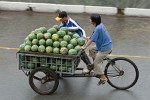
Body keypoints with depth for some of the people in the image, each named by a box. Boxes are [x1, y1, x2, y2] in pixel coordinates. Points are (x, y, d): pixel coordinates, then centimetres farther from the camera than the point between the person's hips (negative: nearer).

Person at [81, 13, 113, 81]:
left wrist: (84, 47, -11)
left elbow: (91, 40, -21)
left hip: (105, 47, -10)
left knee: (97, 62, 1)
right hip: (104, 44, 10)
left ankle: (103, 77, 11)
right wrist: (89, 38, 14)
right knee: (91, 50, 20)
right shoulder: (100, 25, 3)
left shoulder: (98, 28, -25)